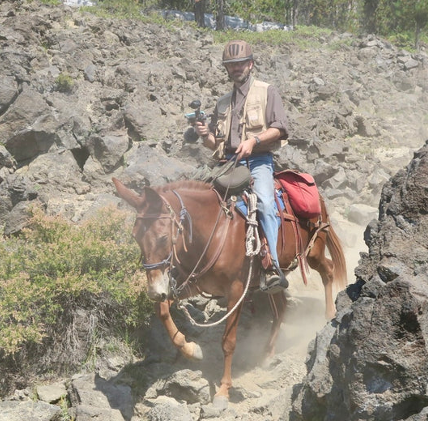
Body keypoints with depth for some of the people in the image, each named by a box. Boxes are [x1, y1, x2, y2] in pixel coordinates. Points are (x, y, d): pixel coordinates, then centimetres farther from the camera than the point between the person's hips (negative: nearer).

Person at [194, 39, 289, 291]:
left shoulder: (267, 92, 10)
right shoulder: (223, 102, 25)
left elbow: (280, 128, -2)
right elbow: (215, 144, 27)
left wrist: (253, 140, -17)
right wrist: (205, 134, 4)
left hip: (258, 161, -6)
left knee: (265, 203, -31)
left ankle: (273, 267, -39)